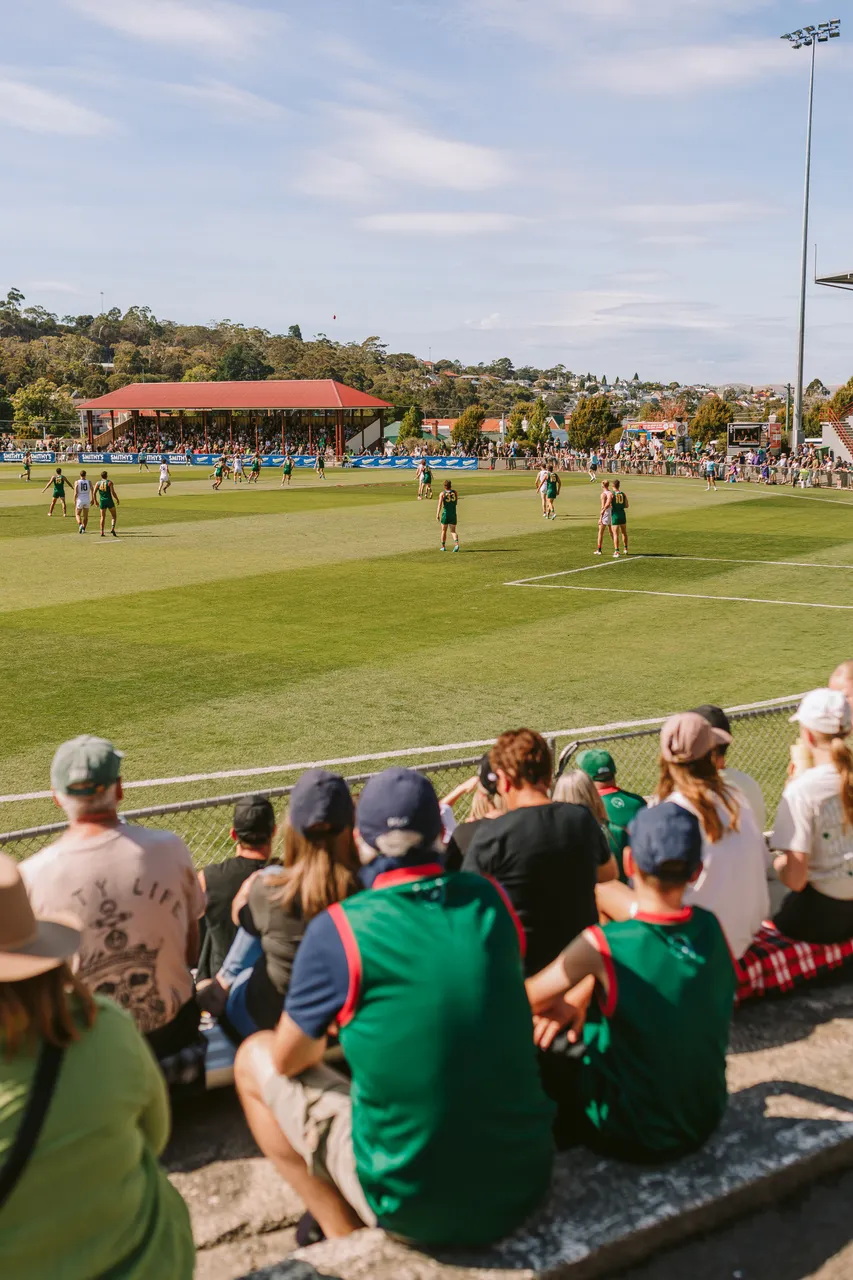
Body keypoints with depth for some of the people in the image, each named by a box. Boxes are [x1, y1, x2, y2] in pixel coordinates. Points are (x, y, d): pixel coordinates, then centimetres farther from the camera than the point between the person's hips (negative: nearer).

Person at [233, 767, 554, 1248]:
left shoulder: (338, 928, -15)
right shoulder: (490, 899, -3)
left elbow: (288, 1059, -1)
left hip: (413, 1206, -4)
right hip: (526, 1188, 4)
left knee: (254, 1058, 13)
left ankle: (345, 1233, 16)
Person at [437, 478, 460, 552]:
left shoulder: (442, 493, -7)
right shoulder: (455, 492, 2)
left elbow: (440, 504, -17)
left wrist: (437, 514, -20)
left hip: (445, 514, -2)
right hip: (453, 514, 2)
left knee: (444, 531, 13)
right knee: (453, 531, 7)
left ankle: (443, 546, 20)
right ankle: (456, 544, -16)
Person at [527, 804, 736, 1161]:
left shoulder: (601, 946, -28)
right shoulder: (711, 928, -12)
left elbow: (527, 999, -14)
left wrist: (568, 1000, 7)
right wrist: (580, 996, 0)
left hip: (632, 1138, -5)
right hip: (704, 1122, 5)